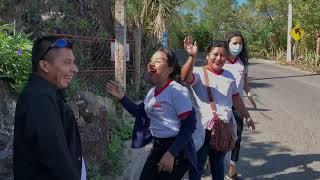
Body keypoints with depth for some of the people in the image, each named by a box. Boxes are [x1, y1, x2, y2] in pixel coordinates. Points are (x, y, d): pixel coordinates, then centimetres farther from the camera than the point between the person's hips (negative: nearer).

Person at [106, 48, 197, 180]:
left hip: (177, 148, -8)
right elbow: (140, 112, 16)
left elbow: (189, 126, -21)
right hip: (158, 146, 8)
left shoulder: (178, 92, -19)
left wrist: (171, 154, -22)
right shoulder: (152, 91, 6)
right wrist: (122, 98, 4)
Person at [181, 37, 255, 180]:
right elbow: (185, 77, -33)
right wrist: (192, 57, -48)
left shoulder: (229, 76, 8)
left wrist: (247, 116, 24)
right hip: (203, 127, -5)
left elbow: (236, 99, 18)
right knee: (197, 165, 8)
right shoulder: (199, 73, -10)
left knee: (218, 163, 22)